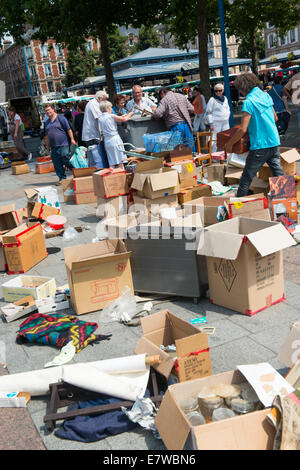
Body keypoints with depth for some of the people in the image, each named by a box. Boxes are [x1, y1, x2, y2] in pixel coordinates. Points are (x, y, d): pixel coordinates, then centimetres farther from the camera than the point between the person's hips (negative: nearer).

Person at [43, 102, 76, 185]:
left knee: (66, 161, -10)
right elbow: (46, 135, 24)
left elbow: (68, 129, -5)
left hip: (63, 144, -6)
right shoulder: (47, 122, 17)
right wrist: (47, 145, 21)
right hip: (53, 147, 6)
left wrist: (72, 139, -11)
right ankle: (62, 178, 14)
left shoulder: (60, 118, -2)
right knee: (57, 164, 5)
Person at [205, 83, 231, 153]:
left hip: (225, 123, 6)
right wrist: (210, 123, -12)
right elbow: (208, 112, -7)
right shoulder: (212, 100, -7)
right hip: (216, 123, -6)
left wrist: (227, 117, 13)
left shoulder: (225, 98, 11)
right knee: (214, 140, -7)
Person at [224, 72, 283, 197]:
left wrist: (229, 144, -7)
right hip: (274, 141, 7)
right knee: (278, 173, 12)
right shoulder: (266, 95, 9)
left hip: (260, 145, -7)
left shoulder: (249, 102, -14)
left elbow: (243, 129, -18)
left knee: (247, 176, 4)